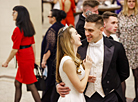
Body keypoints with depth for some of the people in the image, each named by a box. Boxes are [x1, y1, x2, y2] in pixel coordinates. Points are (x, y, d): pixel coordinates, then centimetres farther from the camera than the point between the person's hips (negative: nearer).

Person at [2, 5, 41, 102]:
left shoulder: (18, 30, -19)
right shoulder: (29, 26, 7)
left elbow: (15, 50, -17)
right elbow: (33, 44, 13)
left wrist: (7, 62, -5)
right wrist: (33, 59, 20)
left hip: (24, 58, -9)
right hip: (30, 56, 9)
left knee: (31, 85, 0)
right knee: (17, 83, 17)